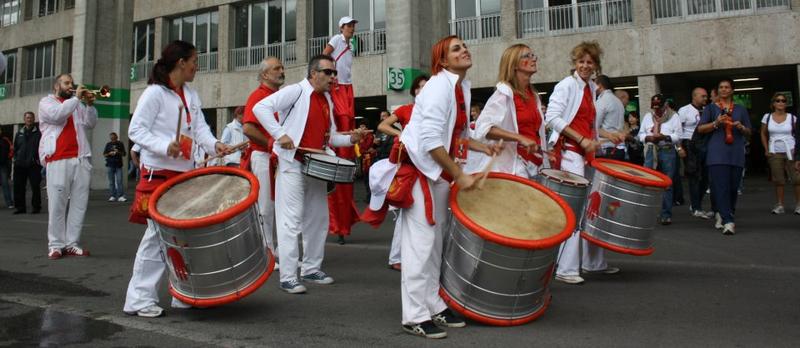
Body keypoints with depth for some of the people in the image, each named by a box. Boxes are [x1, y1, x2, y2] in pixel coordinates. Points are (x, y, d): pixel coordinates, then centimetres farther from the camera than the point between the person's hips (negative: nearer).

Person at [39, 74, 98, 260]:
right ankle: (55, 245, -1)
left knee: (79, 202, 0)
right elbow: (57, 115, -10)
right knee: (57, 203, -5)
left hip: (81, 158, 4)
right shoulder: (47, 102, 12)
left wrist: (90, 104, 1)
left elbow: (91, 124, 13)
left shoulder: (77, 104, 24)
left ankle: (72, 243, 4)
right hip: (58, 159, -4)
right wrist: (76, 98, -5)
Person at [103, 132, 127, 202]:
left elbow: (124, 154, 7)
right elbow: (104, 154, 11)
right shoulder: (108, 144, 9)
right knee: (111, 182, 3)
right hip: (110, 165, 1)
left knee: (119, 181, -7)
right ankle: (112, 196, 8)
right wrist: (109, 153, -9)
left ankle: (120, 196, -8)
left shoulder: (120, 144, 6)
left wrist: (119, 152, -12)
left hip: (118, 165, -1)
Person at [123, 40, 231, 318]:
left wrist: (214, 144, -16)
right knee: (158, 234, -6)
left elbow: (199, 127, 4)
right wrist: (165, 147, -27)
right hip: (158, 173, -8)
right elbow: (136, 130, -12)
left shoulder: (191, 95, 14)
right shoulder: (155, 93, -8)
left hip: (186, 173, 8)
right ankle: (140, 299, 6)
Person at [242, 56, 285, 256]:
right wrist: (271, 144, -16)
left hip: (281, 158, 8)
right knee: (265, 208, -1)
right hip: (263, 158, -8)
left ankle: (278, 251, 23)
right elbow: (247, 128, -20)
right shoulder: (258, 95, -9)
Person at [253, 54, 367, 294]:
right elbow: (261, 108, -16)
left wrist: (350, 139, 1)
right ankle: (288, 277, 0)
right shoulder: (296, 91, -8)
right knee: (291, 221, -6)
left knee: (318, 219, 13)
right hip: (293, 165, -8)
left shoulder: (327, 100, 15)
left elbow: (330, 136, 20)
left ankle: (311, 269, 26)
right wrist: (280, 134, -24)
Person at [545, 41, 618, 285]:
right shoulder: (567, 85, -6)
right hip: (569, 152, -9)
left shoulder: (591, 88, 17)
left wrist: (595, 139, 9)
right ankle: (565, 269, -6)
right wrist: (582, 140, -19)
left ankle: (593, 262, 26)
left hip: (587, 153, 9)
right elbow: (552, 117, -18)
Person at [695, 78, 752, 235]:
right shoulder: (710, 108, 10)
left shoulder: (741, 109, 17)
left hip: (736, 154, 3)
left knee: (733, 187, 4)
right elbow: (700, 128, 3)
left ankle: (722, 214, 21)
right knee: (721, 187, -12)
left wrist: (741, 127, -4)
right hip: (717, 154, -3)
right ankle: (728, 222, -14)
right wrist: (716, 123, -13)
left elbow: (749, 132, 18)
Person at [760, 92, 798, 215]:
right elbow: (763, 134, 11)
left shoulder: (792, 117, 0)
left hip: (791, 151, -1)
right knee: (778, 180, 6)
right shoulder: (767, 117, 4)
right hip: (775, 153, 1)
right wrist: (766, 149, 4)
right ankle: (780, 205, 11)